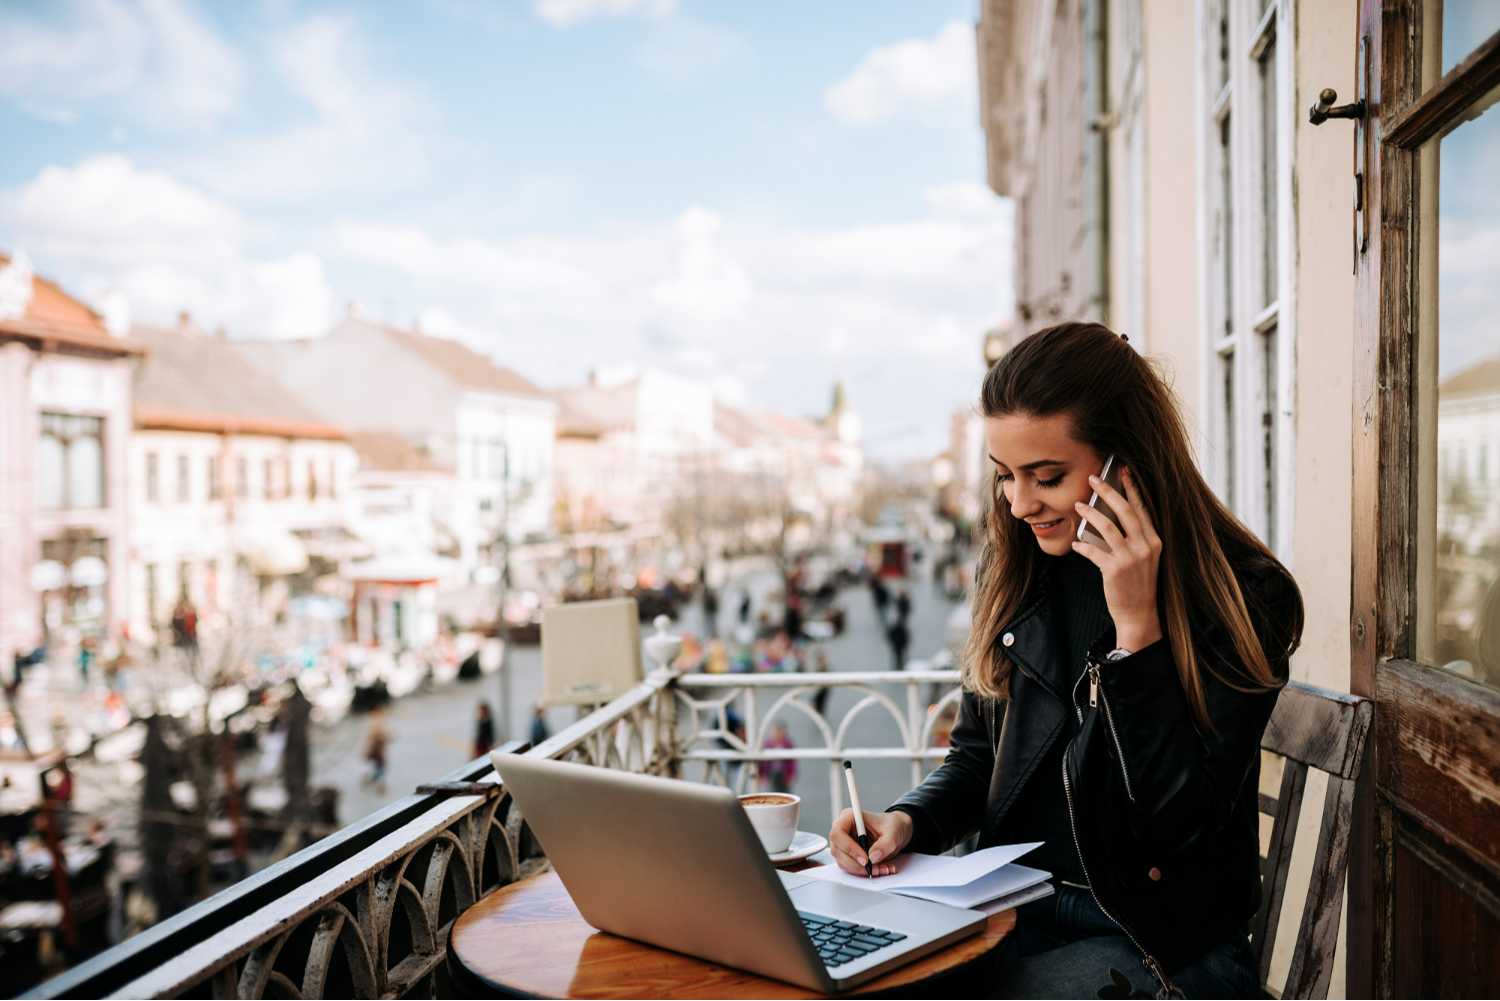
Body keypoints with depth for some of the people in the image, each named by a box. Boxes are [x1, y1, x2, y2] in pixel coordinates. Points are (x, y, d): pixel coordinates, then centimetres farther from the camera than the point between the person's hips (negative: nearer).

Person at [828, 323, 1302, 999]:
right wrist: (908, 821, -8)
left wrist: (1136, 626, -23)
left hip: (1157, 938, -4)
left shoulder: (1245, 596, -12)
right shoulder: (1015, 569, 4)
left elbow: (1184, 820, -17)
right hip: (1013, 910, 5)